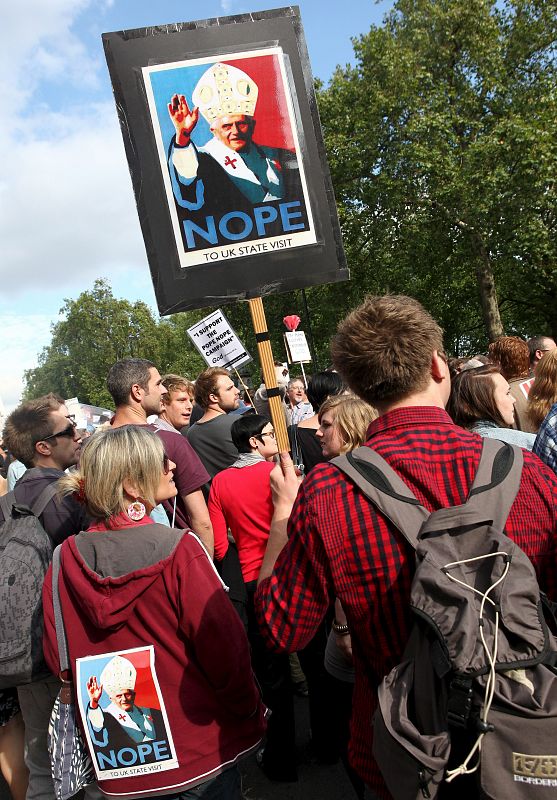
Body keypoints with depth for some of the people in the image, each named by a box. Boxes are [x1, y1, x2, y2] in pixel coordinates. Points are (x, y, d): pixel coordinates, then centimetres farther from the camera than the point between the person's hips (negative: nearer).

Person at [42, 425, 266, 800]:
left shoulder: (65, 561, -8)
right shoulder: (178, 549, -22)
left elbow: (57, 657, 1)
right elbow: (225, 645, -18)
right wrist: (252, 712, -2)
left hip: (117, 757, 4)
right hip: (199, 750, -4)